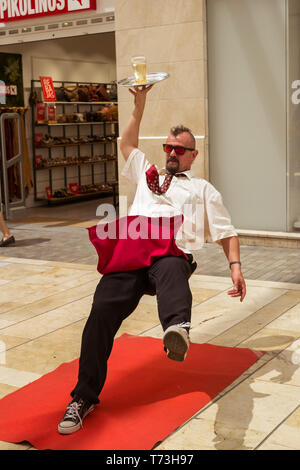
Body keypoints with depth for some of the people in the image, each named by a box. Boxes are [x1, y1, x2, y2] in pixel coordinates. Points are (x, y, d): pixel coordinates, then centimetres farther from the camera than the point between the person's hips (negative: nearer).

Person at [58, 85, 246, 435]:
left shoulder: (203, 189, 27)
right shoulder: (147, 174, 39)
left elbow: (226, 232, 19)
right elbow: (127, 143, 45)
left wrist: (235, 267, 1)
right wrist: (140, 104, 35)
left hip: (172, 253, -3)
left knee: (171, 271, -42)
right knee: (103, 309, -23)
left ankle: (177, 330, -75)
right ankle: (84, 397, -20)